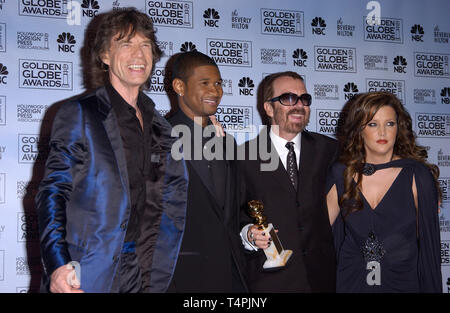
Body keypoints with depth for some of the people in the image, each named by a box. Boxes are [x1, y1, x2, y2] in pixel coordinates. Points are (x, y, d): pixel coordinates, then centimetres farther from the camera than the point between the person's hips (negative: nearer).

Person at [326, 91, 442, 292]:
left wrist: (430, 288, -3)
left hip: (403, 283, -1)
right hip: (351, 283, 1)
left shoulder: (417, 176, -7)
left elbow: (429, 241, -2)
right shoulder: (340, 175, -1)